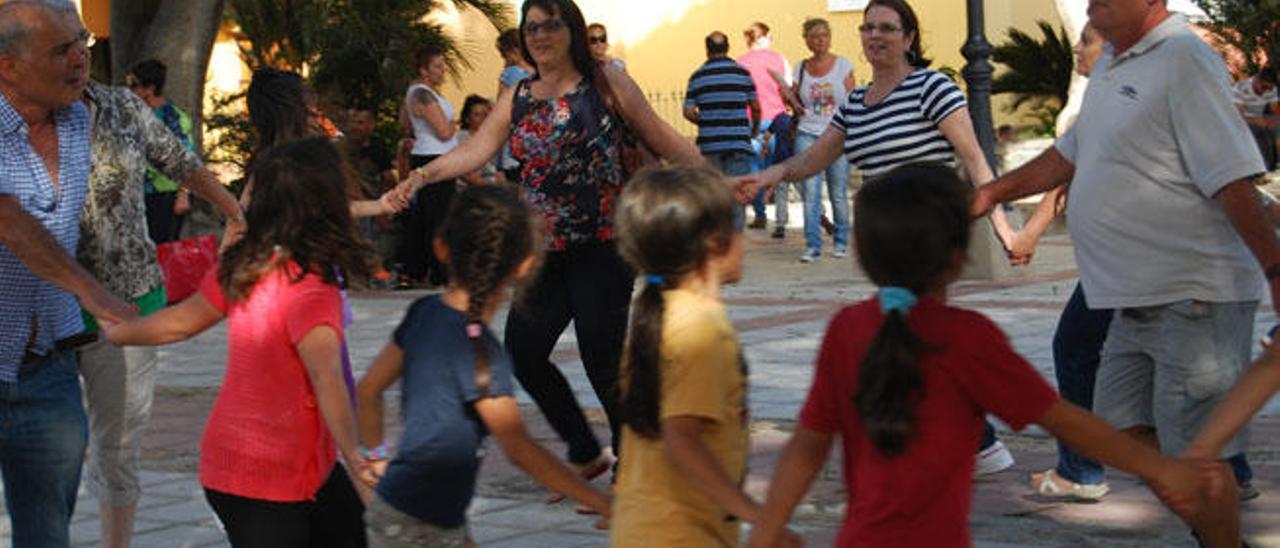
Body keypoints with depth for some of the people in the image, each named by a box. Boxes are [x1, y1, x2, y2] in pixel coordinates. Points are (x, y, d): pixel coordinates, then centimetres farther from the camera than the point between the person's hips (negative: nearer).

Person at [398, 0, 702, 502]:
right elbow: (476, 150, -2)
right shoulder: (516, 100, 10)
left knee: (603, 361, -6)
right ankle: (585, 454, 24)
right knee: (523, 354, 4)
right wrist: (426, 174, -19)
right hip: (544, 251, 6)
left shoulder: (606, 84, -1)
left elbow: (665, 141, 1)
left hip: (602, 247, -6)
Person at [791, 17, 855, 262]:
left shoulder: (842, 65, 4)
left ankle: (840, 242, 14)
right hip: (808, 134, 1)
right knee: (810, 192, -6)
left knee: (838, 194, 0)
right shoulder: (802, 68, 9)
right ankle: (812, 246, -4)